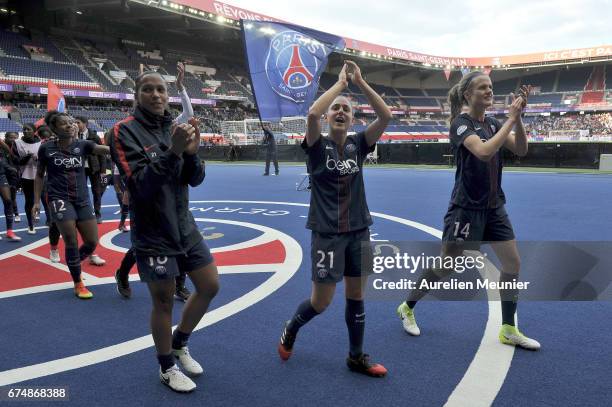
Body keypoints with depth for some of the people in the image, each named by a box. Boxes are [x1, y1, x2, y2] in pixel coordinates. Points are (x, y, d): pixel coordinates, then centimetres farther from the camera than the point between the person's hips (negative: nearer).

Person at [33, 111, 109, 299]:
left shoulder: (82, 145, 0)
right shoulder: (46, 148, -2)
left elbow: (105, 149, -17)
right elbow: (39, 175, 7)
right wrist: (36, 201, 4)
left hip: (82, 199, 3)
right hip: (59, 199, -3)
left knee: (92, 242, 2)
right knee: (71, 242, -8)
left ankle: (74, 263, 35)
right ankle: (78, 284, 10)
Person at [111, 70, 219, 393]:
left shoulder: (175, 128, 6)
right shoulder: (125, 131, -11)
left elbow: (195, 179, 1)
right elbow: (141, 185, -22)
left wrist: (191, 153, -18)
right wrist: (173, 152, -31)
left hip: (184, 226, 6)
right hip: (153, 233, -6)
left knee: (210, 286, 11)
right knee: (163, 302, 6)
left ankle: (179, 344, 36)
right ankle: (166, 368, 30)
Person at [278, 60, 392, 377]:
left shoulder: (358, 144, 4)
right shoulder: (318, 146, -6)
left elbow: (386, 116, -10)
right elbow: (312, 113, -26)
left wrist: (359, 81, -12)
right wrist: (341, 82, -15)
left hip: (358, 230, 4)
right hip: (327, 232, -4)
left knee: (356, 297, 11)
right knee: (321, 302, 2)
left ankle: (356, 357, 29)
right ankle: (290, 330, 34)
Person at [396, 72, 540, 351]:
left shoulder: (492, 123, 9)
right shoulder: (461, 122, -13)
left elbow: (520, 150, 1)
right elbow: (483, 151, -30)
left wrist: (518, 117, -11)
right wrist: (511, 119, -23)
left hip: (494, 207, 7)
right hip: (466, 208, -7)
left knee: (513, 264, 6)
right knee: (444, 267, 1)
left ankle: (508, 330, 20)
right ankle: (407, 308, 24)